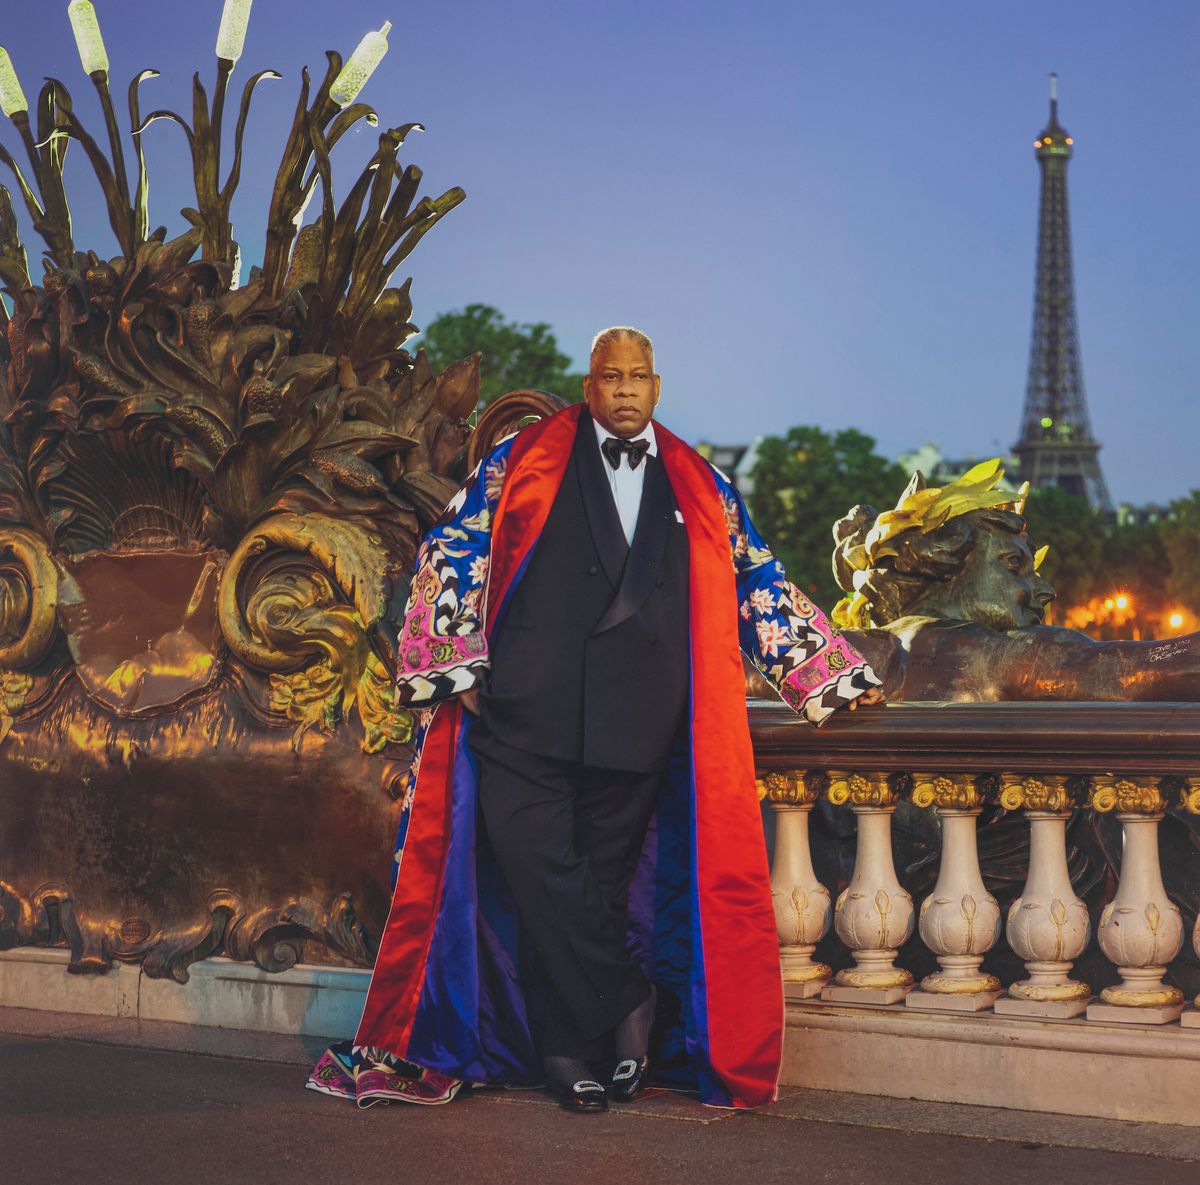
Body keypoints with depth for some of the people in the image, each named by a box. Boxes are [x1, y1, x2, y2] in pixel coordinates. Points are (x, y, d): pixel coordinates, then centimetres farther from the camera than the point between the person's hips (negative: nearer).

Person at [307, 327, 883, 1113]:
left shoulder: (701, 491, 17)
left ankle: (569, 1052, 13)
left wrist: (836, 675, 17)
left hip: (637, 726, 2)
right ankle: (630, 1006, 1)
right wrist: (456, 662, -2)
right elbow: (453, 552, 8)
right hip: (527, 714, -1)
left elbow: (761, 586, 20)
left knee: (601, 880, 2)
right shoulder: (524, 460, 11)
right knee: (534, 864, -13)